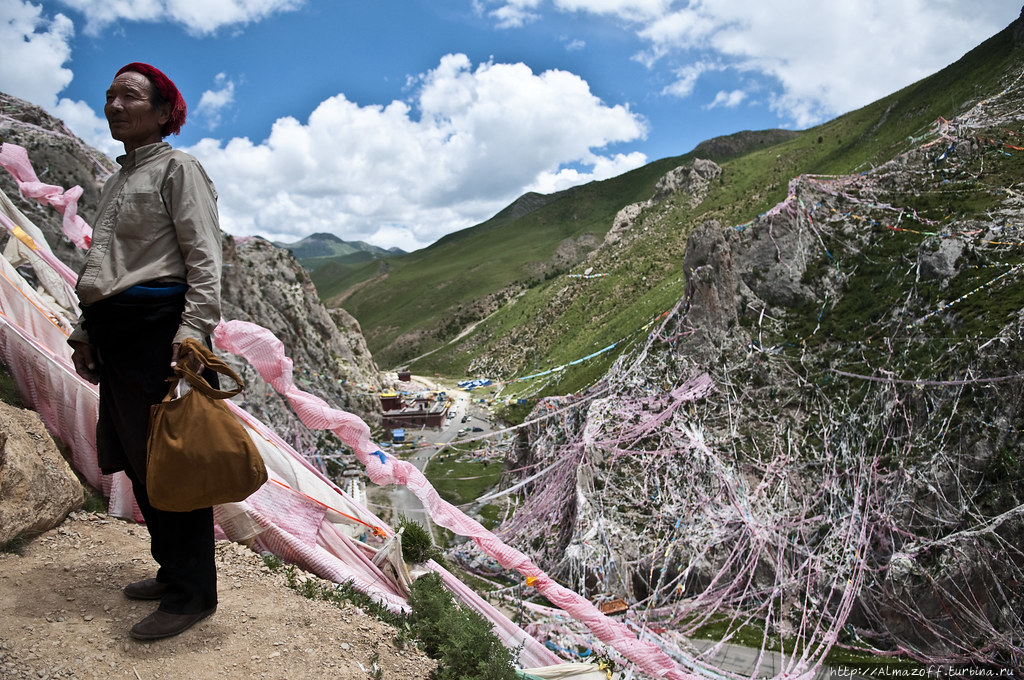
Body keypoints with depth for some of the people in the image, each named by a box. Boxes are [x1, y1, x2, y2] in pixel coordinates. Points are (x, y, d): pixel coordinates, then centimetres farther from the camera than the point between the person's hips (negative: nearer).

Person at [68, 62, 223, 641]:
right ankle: (172, 571, 25)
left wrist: (193, 332, -22)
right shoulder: (118, 180, 24)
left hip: (158, 324, -9)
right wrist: (87, 332, 22)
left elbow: (204, 257, -11)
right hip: (116, 332, 9)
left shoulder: (178, 168, -2)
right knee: (140, 462, 12)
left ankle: (193, 594, 3)